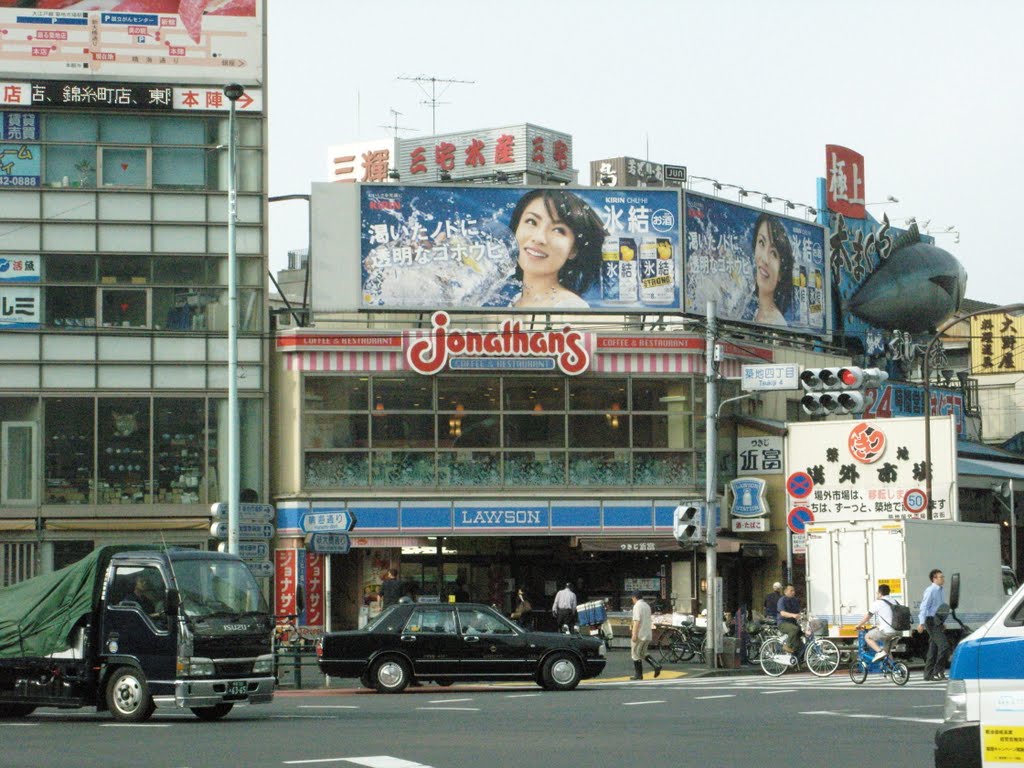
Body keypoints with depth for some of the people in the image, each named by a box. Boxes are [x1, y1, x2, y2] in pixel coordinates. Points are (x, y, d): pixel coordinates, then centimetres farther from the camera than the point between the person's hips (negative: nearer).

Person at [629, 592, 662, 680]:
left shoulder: (637, 606, -12)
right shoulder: (647, 606, 16)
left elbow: (637, 621, -21)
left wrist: (634, 634, -24)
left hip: (639, 634, -9)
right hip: (648, 634, 9)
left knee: (635, 654, 2)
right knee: (643, 653, 18)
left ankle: (638, 675, 3)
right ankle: (656, 665, 0)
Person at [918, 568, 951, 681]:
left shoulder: (939, 591, 15)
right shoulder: (930, 590, -12)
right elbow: (924, 606, -18)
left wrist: (941, 624, 25)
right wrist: (921, 623, -24)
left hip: (936, 622, 9)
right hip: (932, 621, -9)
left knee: (933, 648, 10)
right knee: (944, 645, -16)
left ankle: (929, 674, 14)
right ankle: (938, 671, -11)